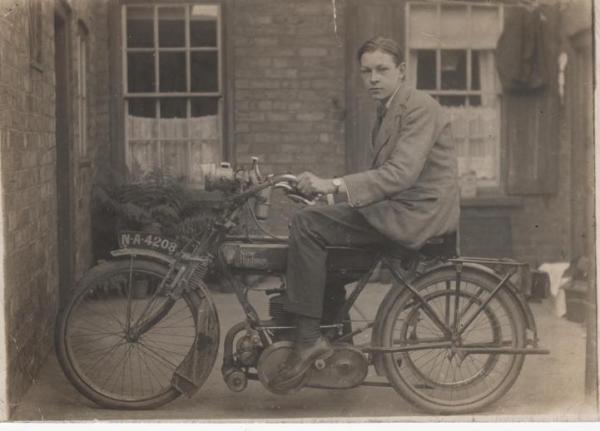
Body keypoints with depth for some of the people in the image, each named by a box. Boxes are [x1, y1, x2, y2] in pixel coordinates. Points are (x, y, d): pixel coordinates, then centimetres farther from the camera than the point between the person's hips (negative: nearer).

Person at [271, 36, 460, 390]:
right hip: (395, 205, 10)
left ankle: (309, 339, -16)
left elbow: (401, 173, -25)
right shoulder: (388, 110, 19)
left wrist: (333, 185, -31)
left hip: (416, 212, -10)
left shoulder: (419, 107, -12)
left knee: (306, 225, -19)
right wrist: (327, 187, 7)